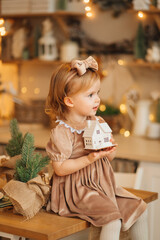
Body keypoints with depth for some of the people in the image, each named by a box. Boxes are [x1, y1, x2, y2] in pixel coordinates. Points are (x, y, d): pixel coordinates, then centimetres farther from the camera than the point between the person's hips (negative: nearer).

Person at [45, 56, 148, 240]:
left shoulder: (98, 123, 6)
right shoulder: (61, 131, -16)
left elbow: (109, 158, 16)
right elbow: (59, 168, -20)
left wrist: (110, 149, -8)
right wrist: (90, 158, -25)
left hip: (103, 183, 8)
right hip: (77, 190, -8)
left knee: (139, 207, 6)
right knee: (113, 219, -25)